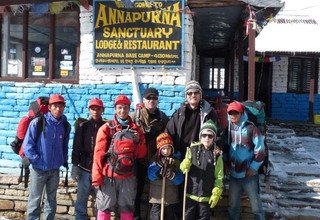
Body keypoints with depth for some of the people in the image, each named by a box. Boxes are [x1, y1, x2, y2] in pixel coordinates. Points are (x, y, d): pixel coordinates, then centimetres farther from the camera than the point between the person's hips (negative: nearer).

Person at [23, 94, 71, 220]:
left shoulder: (65, 125, 1)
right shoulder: (37, 123, -12)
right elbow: (27, 145, -11)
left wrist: (64, 160, 5)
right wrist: (37, 161, -14)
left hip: (55, 169, 4)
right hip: (39, 169, -4)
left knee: (51, 200, 16)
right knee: (35, 200, 6)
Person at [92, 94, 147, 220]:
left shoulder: (136, 129, 8)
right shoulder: (106, 128, -3)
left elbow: (142, 154, 8)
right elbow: (98, 154, -6)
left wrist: (138, 141, -10)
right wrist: (97, 176, -9)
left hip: (128, 177, 3)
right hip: (108, 176, -3)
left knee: (127, 209, 12)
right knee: (104, 208, 4)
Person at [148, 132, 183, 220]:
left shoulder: (175, 161, 1)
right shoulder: (155, 160, -2)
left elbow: (179, 180, -7)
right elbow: (150, 176, -16)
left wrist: (171, 174, -25)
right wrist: (160, 165, -28)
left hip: (171, 199, 2)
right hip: (157, 198, -2)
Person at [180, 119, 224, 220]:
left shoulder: (217, 155, -3)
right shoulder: (192, 149, -3)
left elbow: (219, 177, 0)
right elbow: (183, 169, 3)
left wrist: (216, 194, -4)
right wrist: (186, 164, -18)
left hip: (206, 197, 0)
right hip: (190, 194, 0)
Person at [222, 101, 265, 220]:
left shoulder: (251, 128, -13)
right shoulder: (228, 129, 3)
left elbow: (260, 151, -11)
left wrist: (253, 168, -12)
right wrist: (226, 164, 6)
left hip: (249, 174, -5)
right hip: (233, 174, 5)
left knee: (255, 203, 5)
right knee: (233, 204, 15)